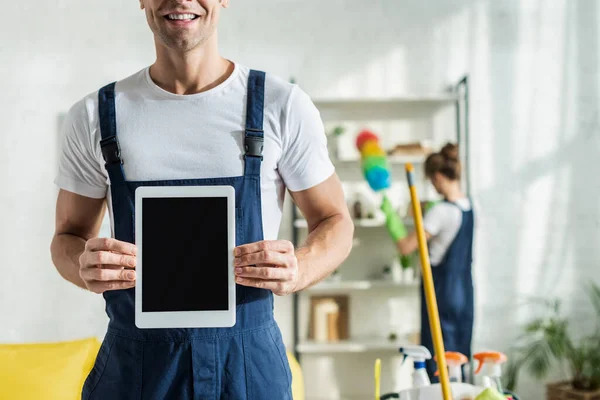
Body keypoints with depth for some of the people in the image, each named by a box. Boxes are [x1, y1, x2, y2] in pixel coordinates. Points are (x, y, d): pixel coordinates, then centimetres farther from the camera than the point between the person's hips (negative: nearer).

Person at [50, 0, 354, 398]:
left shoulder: (284, 106, -4)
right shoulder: (94, 115, 0)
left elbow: (335, 221, 3)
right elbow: (69, 236, 8)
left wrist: (298, 270, -19)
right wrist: (85, 268, -16)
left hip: (249, 361, -1)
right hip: (133, 361, 1)